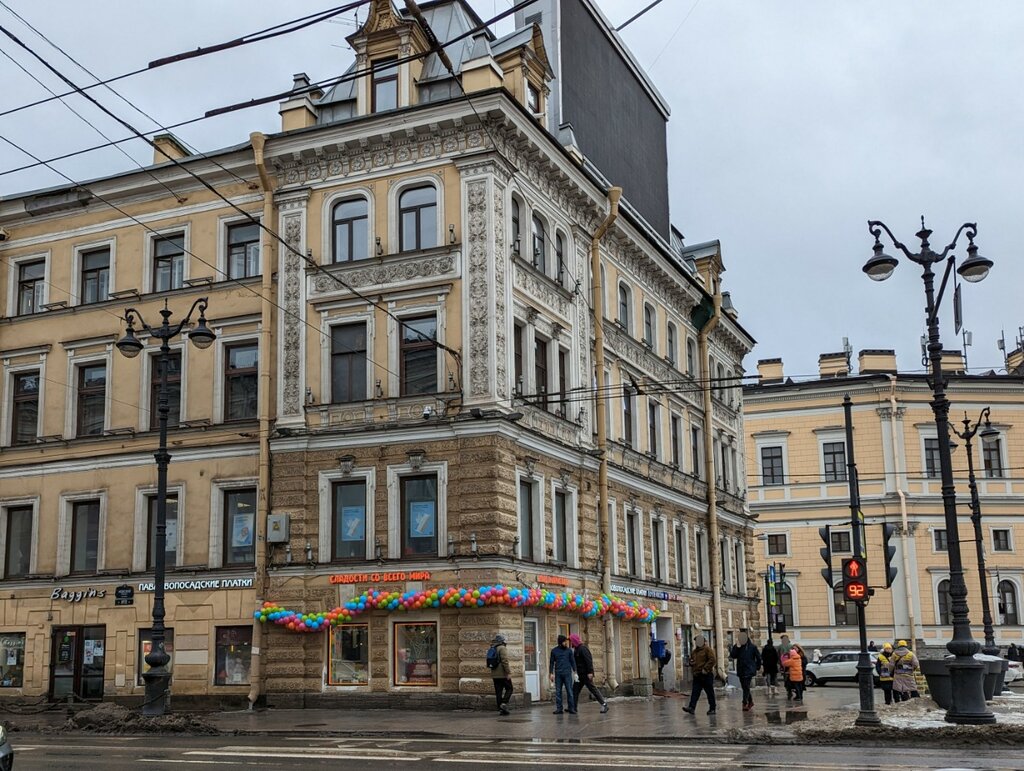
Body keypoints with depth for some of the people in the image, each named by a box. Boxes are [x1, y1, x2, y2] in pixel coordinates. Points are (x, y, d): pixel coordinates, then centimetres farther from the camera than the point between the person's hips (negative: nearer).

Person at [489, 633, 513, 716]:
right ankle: (504, 703, -13)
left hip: (495, 674, 7)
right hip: (503, 674, -7)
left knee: (498, 692, 8)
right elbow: (505, 661, -20)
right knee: (509, 689, 4)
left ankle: (500, 709, 6)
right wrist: (508, 673, -18)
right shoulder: (502, 648, -11)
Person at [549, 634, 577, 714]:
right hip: (558, 674, 1)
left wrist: (575, 671, 0)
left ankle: (571, 708, 0)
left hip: (567, 673, -1)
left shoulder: (568, 650, 6)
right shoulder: (554, 651, 5)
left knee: (569, 691, -3)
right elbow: (551, 662, 8)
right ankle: (559, 709, 8)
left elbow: (572, 661, 8)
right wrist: (551, 673, 1)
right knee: (558, 692, 2)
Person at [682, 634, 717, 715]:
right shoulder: (695, 651, 18)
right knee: (695, 692, -1)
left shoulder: (707, 649, -5)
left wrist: (705, 669, -19)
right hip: (697, 675, 7)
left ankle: (712, 709, 6)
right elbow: (691, 660, 30)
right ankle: (692, 707, -7)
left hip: (706, 675, -7)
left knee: (710, 692, 1)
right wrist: (691, 663, 6)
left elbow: (712, 660, -15)